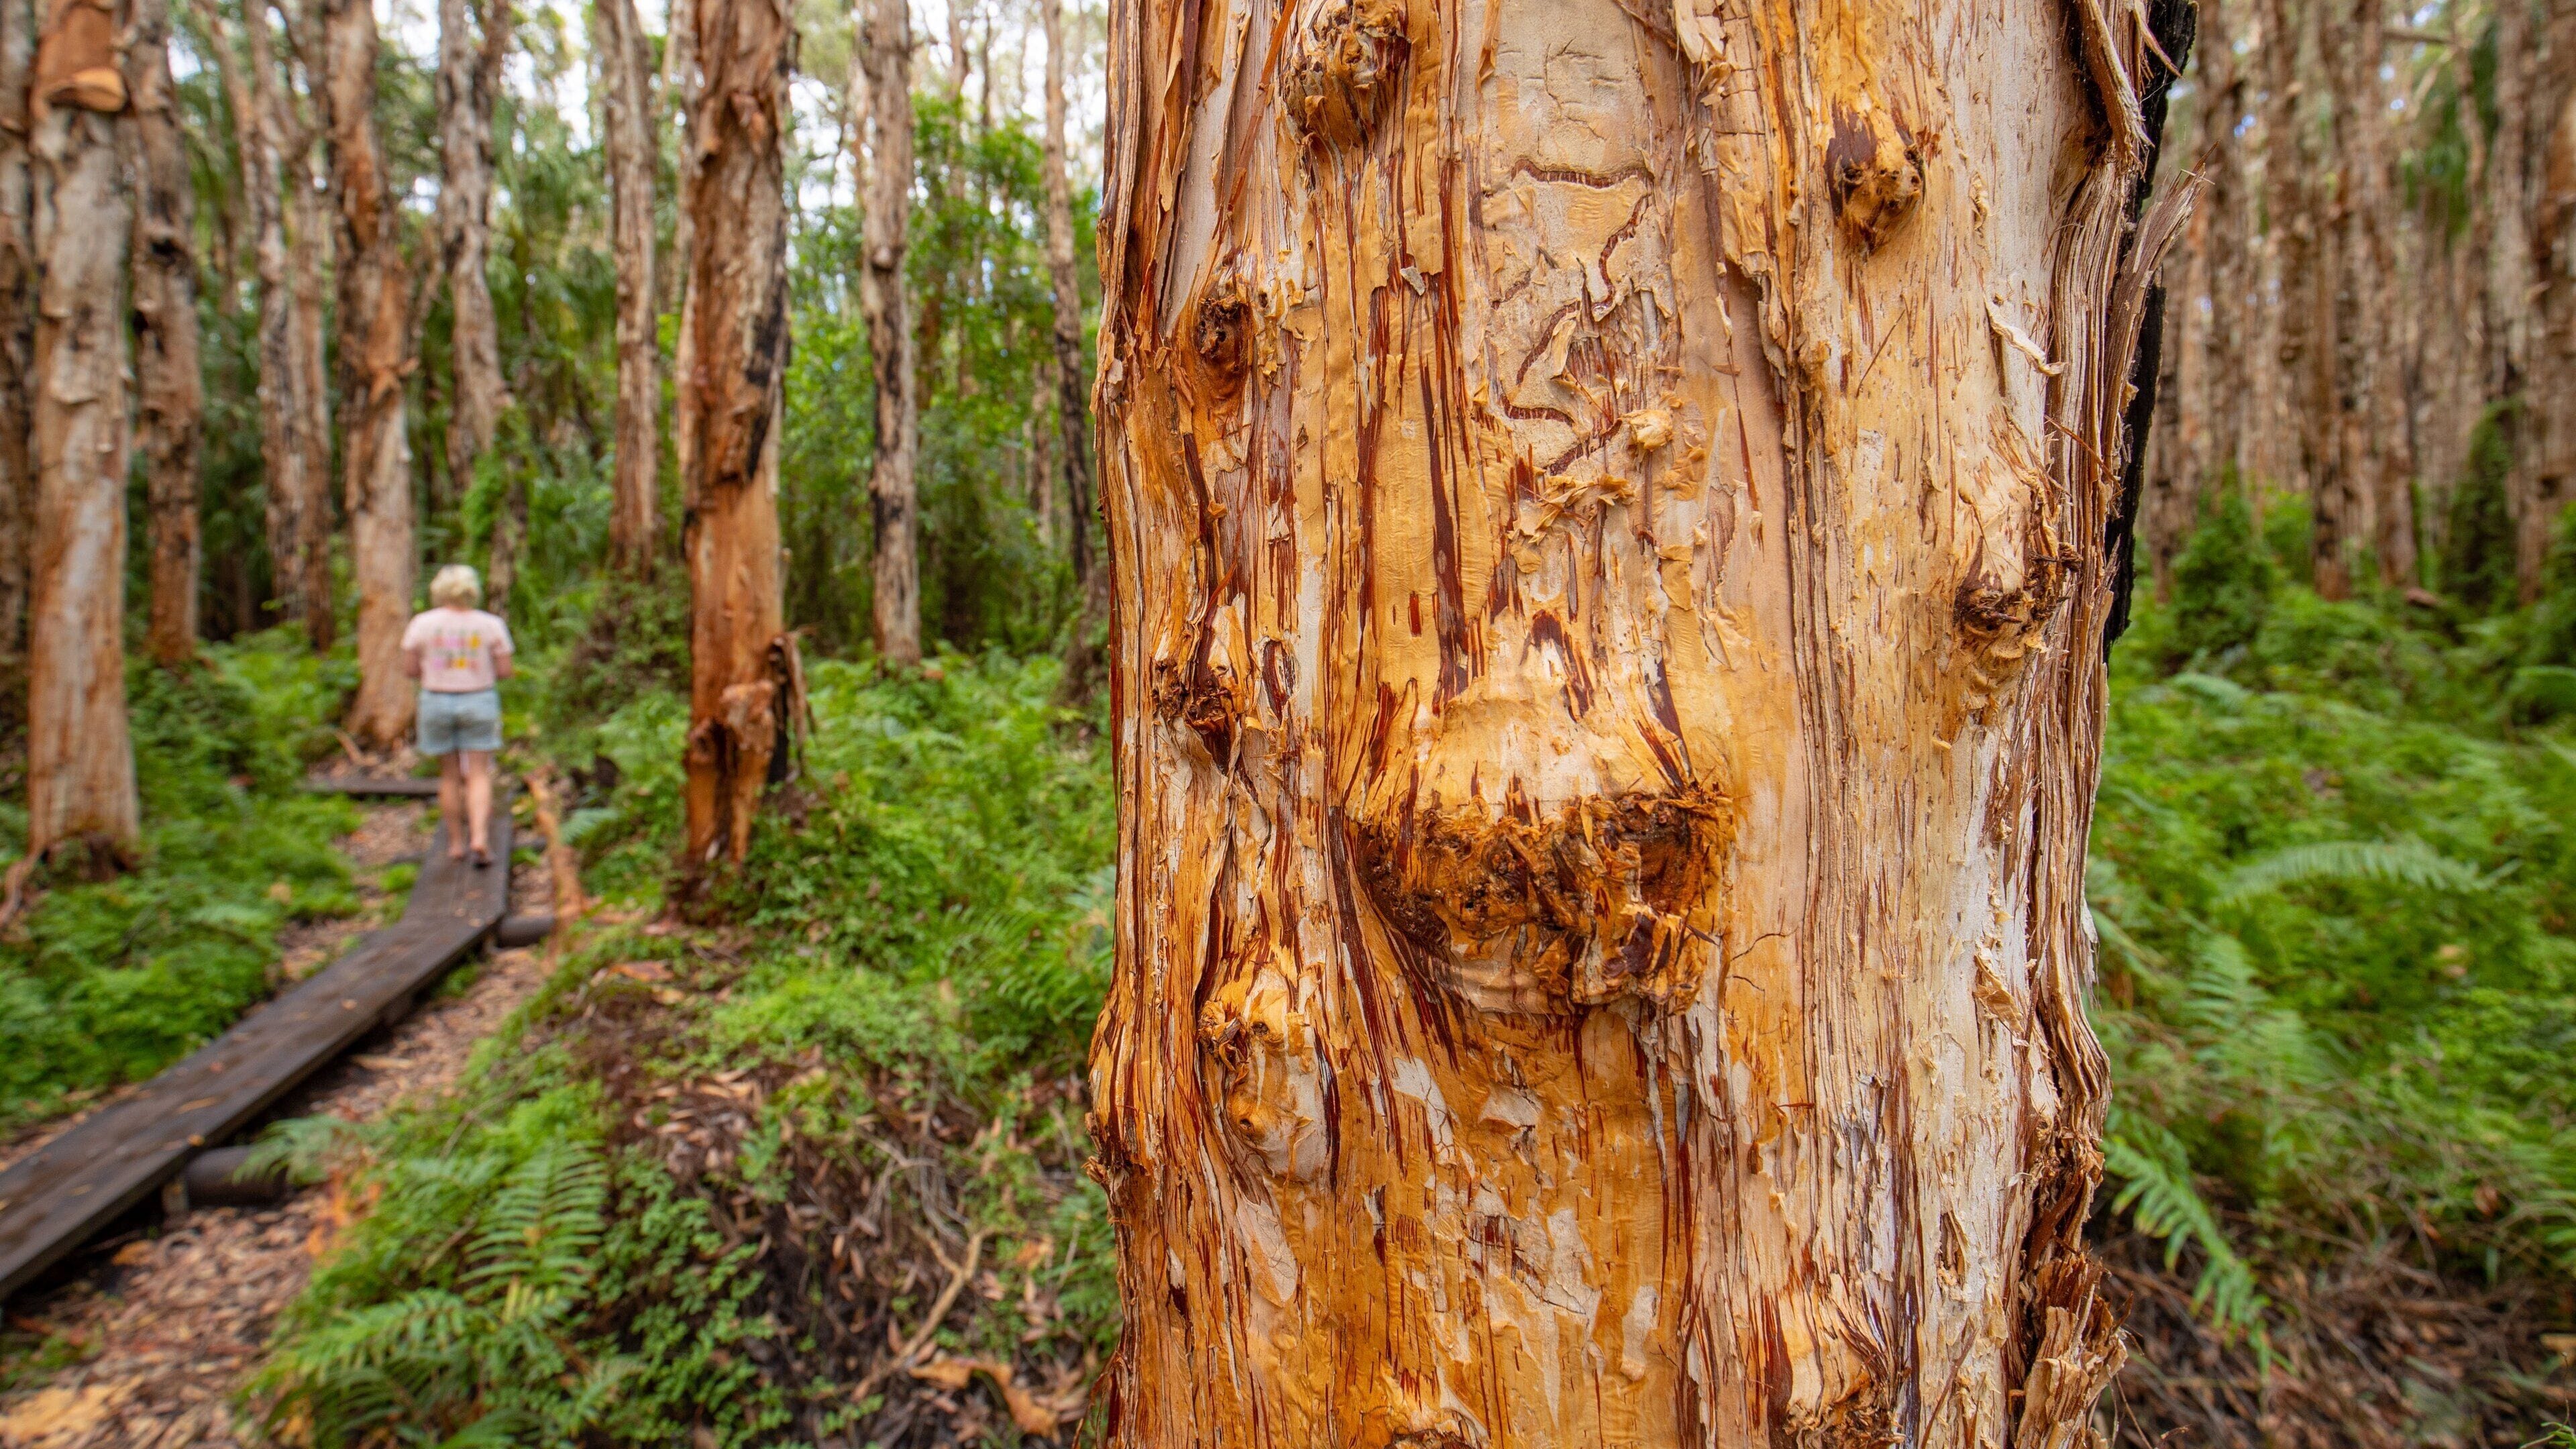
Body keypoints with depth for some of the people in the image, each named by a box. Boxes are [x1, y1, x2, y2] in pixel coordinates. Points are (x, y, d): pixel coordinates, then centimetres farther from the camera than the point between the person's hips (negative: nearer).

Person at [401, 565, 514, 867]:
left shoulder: (422, 623, -4)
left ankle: (456, 843, 17)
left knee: (450, 775, 12)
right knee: (479, 776, 1)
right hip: (479, 701, -1)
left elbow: (409, 668, -2)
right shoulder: (491, 625, -5)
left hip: (436, 703, 1)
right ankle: (480, 837, -16)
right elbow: (505, 671, -4)